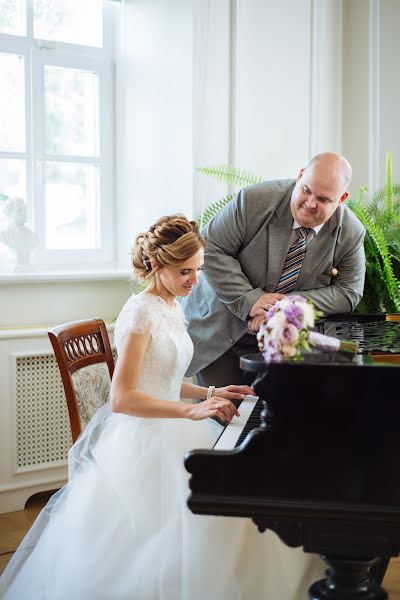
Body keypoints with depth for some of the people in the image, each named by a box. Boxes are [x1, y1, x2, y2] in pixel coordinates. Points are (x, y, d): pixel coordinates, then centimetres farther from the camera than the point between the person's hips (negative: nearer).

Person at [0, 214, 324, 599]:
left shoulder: (172, 307, 11)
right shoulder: (142, 312, -17)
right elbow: (121, 398, -24)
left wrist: (210, 393, 8)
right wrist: (193, 411, -29)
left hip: (169, 429, 9)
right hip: (142, 438, -9)